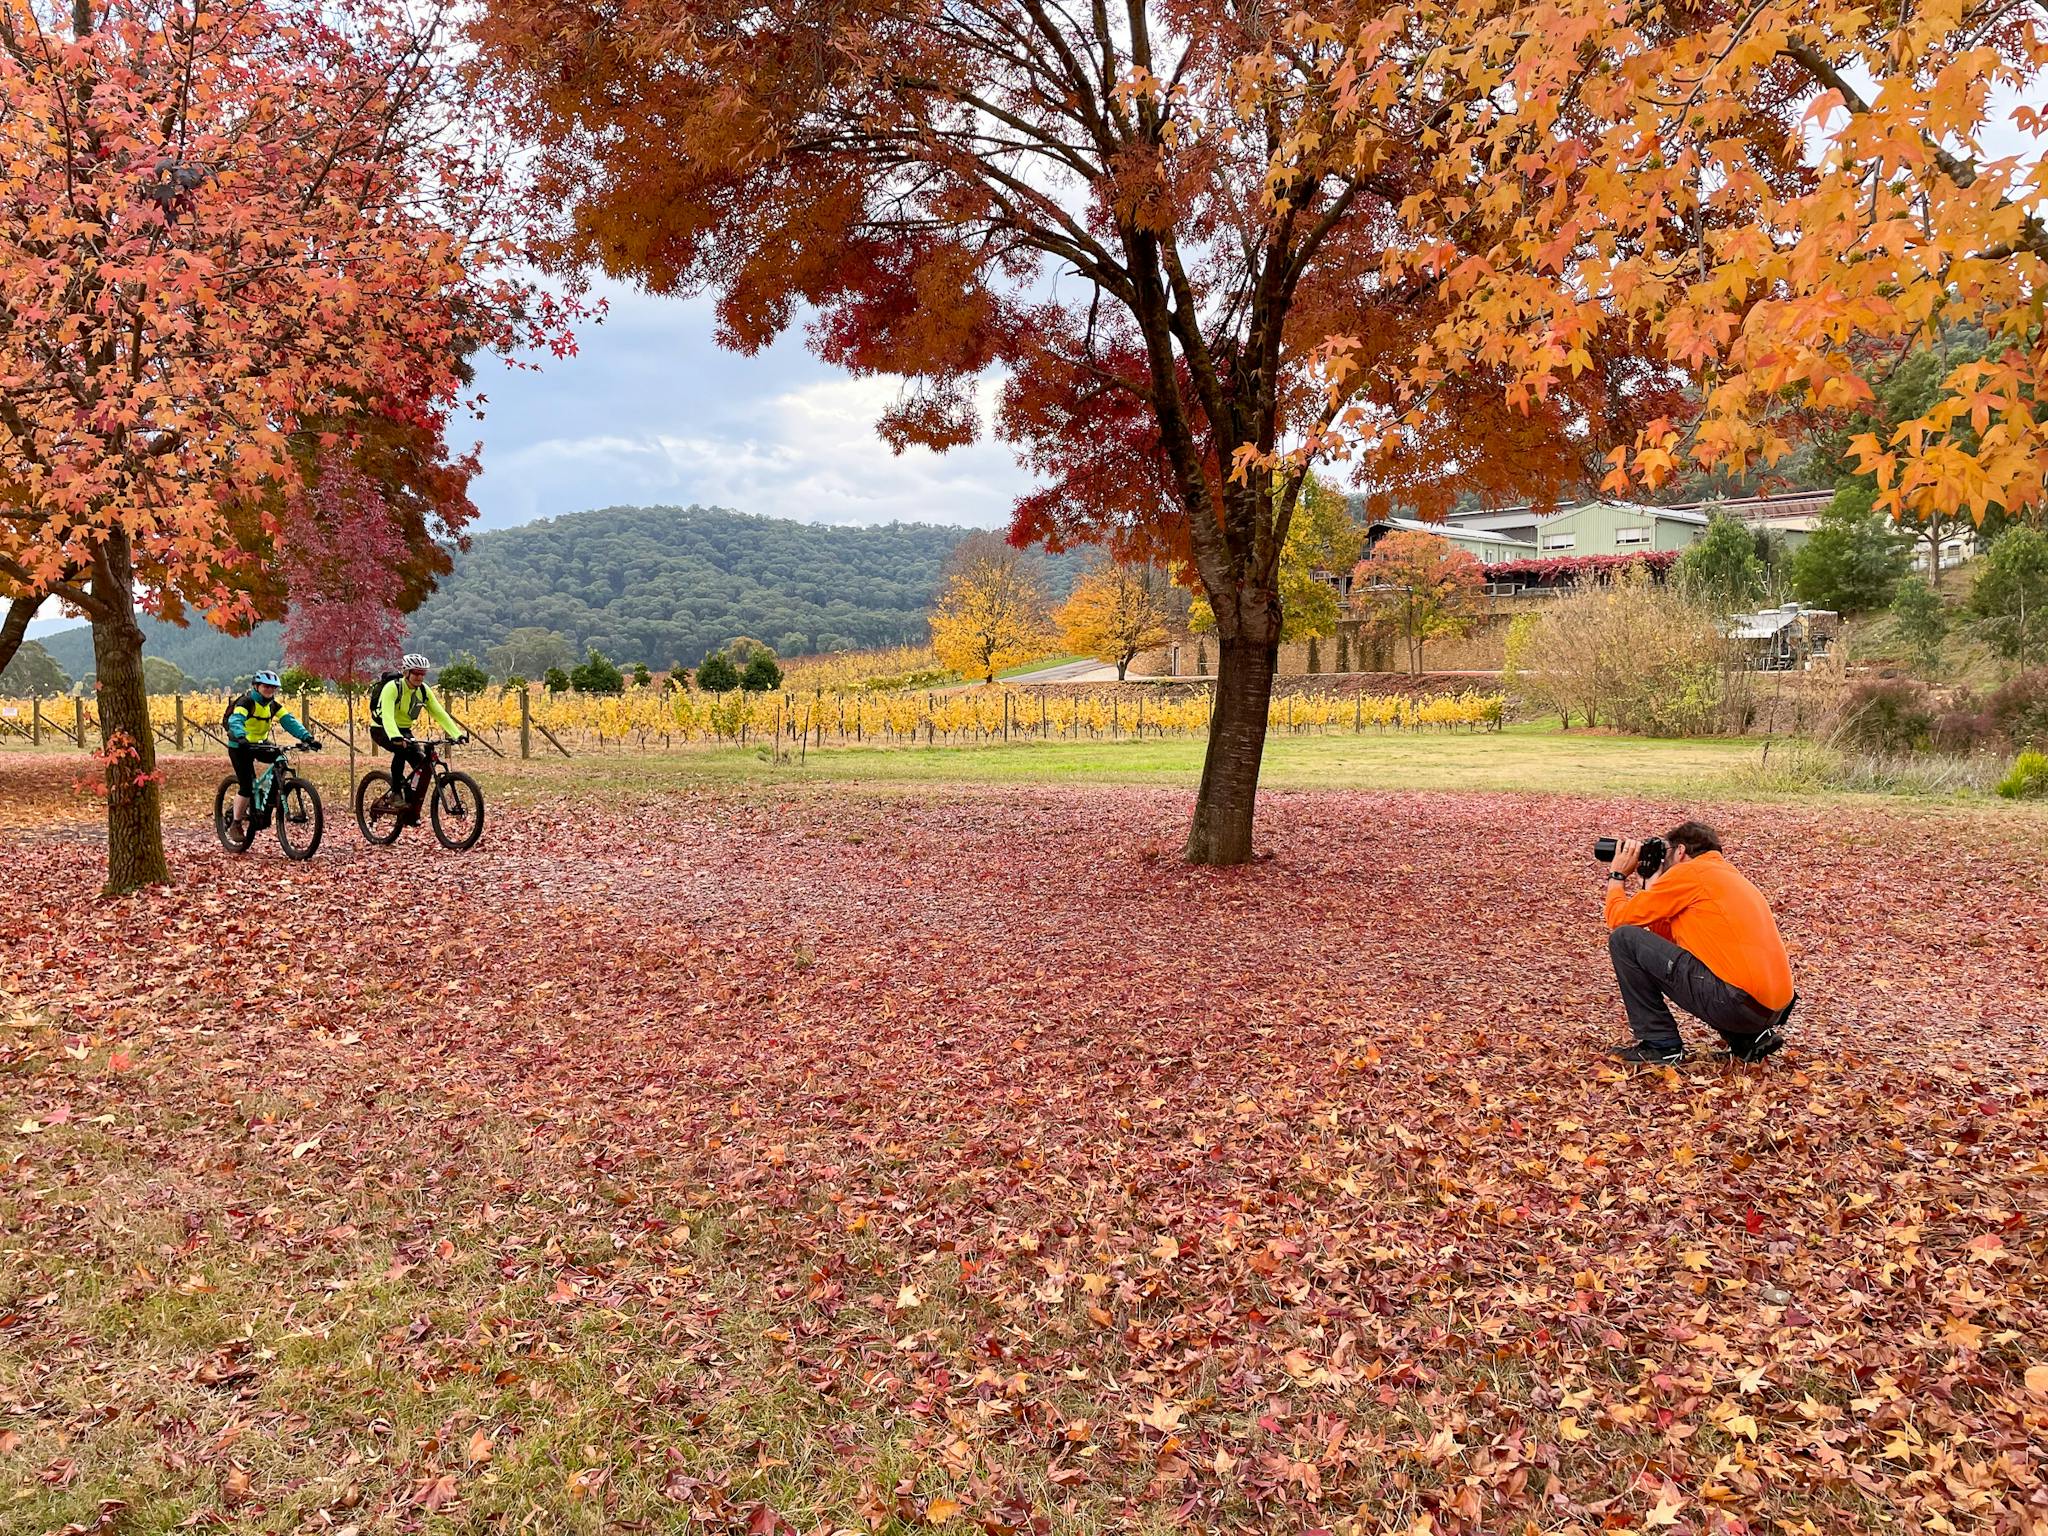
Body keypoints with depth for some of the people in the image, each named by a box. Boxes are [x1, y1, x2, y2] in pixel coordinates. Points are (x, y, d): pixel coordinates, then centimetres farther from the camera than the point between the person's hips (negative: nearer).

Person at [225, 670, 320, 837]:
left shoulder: (274, 705, -3)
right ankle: (236, 824, 4)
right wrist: (241, 738, -58)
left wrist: (307, 737, -31)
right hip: (240, 747, -6)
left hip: (259, 744, 6)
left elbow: (289, 721, -16)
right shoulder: (246, 702, -20)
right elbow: (235, 720, -37)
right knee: (247, 786, -12)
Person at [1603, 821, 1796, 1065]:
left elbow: (1618, 919, 2)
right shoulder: (1729, 876, 25)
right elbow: (1668, 938, 27)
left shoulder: (1689, 871, 0)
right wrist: (1653, 887, 32)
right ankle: (1749, 1040, 16)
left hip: (1737, 1001, -9)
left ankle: (1660, 1044, 3)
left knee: (1624, 938, -2)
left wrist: (1617, 875, 20)